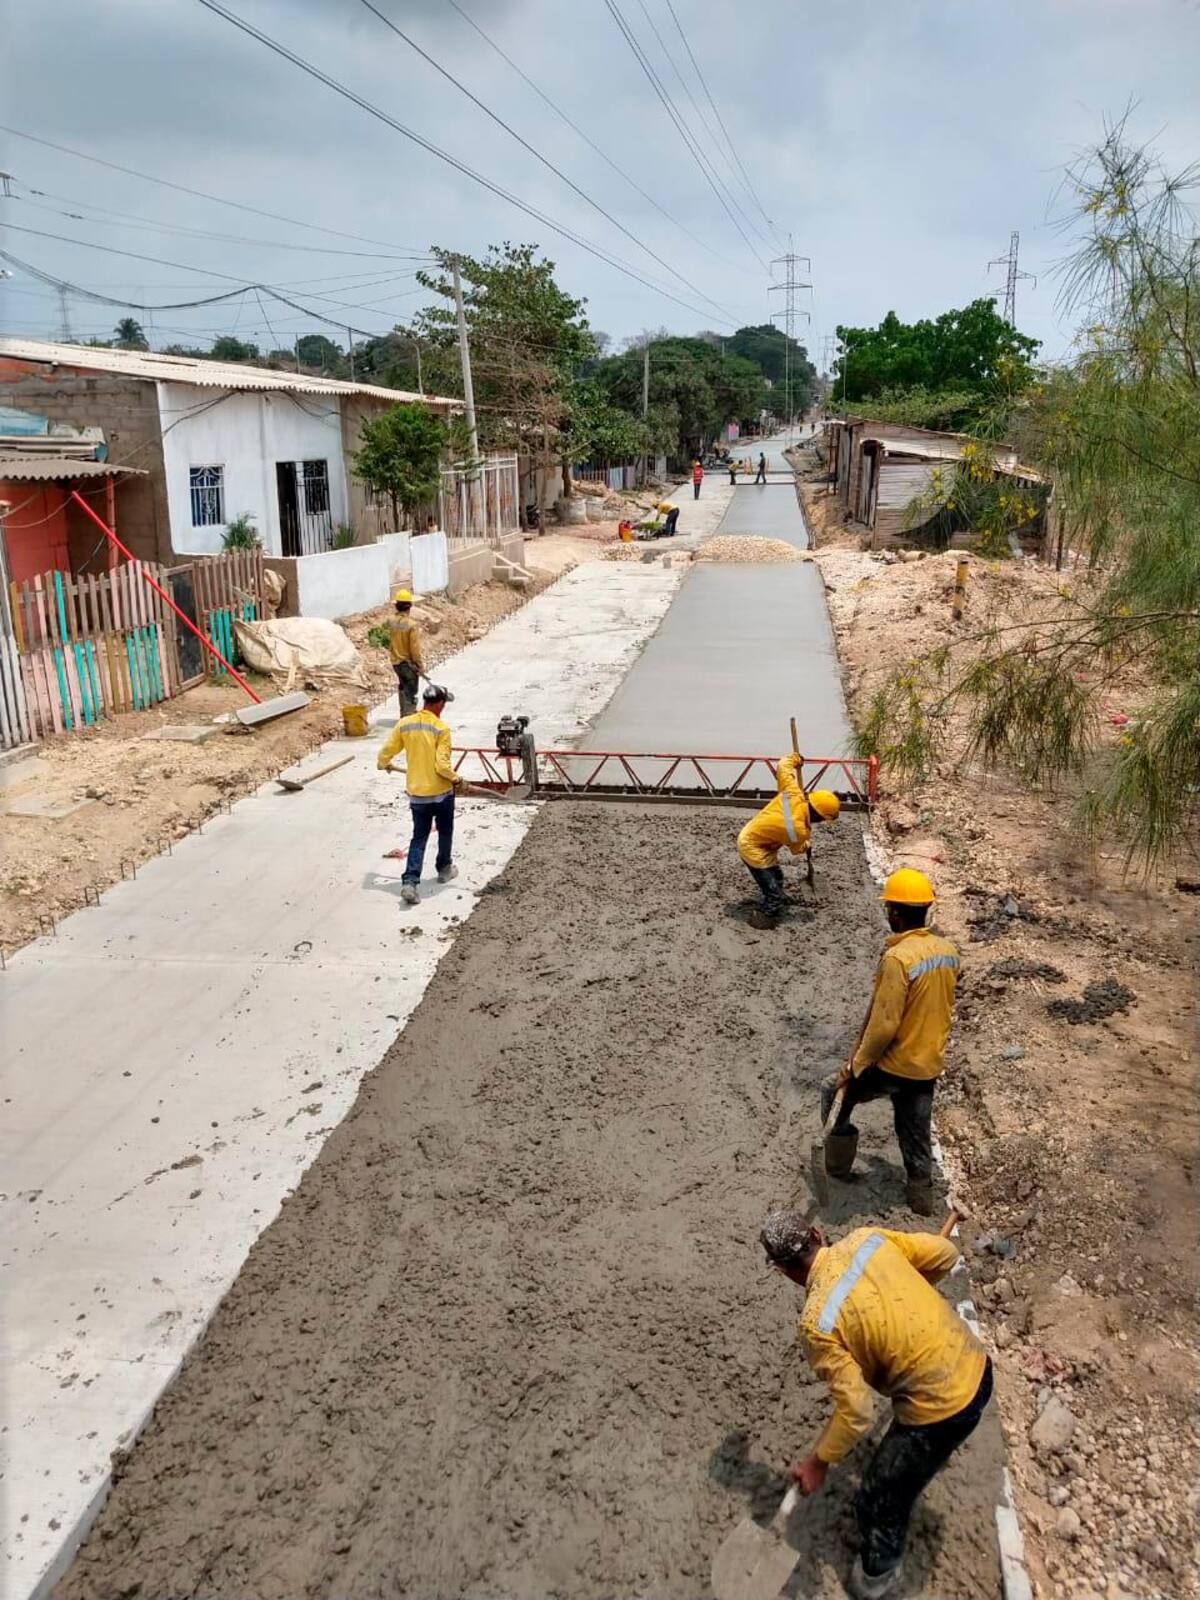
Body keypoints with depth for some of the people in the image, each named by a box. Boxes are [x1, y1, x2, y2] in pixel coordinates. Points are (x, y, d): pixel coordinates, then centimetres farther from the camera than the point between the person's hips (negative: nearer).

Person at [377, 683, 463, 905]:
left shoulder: (404, 724, -3)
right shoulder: (441, 728, -16)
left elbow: (386, 751, 2)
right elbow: (442, 764, -21)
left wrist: (383, 765, 24)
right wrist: (455, 778, -2)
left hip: (416, 793, 4)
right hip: (441, 792, -3)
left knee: (419, 837, 9)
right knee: (445, 832, 20)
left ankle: (410, 882, -6)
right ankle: (444, 869, 38)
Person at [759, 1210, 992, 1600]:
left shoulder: (817, 1323, -23)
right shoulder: (866, 1238, -8)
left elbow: (855, 1411, -19)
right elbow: (945, 1254, 1)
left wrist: (817, 1463, -3)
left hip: (941, 1409, -7)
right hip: (975, 1367, 7)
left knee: (877, 1500, 18)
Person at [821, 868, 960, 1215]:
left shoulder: (897, 958, -27)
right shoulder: (948, 950, -3)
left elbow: (883, 1024, -25)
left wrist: (856, 1065, -14)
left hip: (892, 1065, -7)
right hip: (930, 1063, 7)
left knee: (836, 1090, 18)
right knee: (916, 1128, 22)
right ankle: (921, 1190, 32)